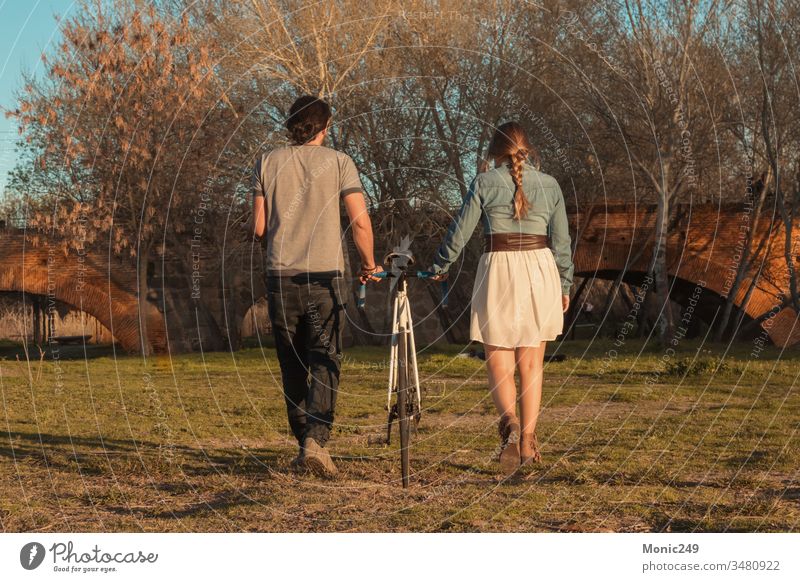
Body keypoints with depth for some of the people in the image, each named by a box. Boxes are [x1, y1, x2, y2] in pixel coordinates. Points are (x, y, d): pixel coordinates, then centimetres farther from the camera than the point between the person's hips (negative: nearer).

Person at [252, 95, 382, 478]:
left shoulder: (268, 163, 6)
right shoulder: (338, 162, 0)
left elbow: (259, 226, 4)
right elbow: (360, 221, -5)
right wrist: (369, 264, 10)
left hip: (281, 274, 2)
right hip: (325, 274, -2)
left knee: (293, 364, 11)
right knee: (325, 360, -2)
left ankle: (303, 442, 15)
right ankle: (316, 437, -20)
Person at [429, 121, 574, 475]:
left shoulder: (485, 183, -2)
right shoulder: (549, 185, 6)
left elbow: (460, 231, 1)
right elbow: (561, 241, 9)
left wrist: (439, 267, 17)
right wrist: (565, 285, 21)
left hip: (499, 270, -2)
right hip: (540, 272, 2)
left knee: (498, 362, 3)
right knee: (531, 363, 10)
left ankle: (509, 422, -24)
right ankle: (528, 442, 8)